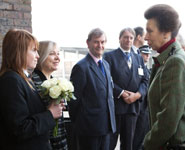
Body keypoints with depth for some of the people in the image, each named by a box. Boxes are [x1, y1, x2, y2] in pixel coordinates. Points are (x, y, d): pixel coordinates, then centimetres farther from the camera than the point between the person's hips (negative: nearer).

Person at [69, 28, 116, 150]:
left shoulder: (106, 64, 12)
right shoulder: (81, 67, -15)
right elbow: (74, 100, -13)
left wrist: (110, 120, 14)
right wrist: (78, 123, -4)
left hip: (106, 125, 8)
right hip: (89, 127, -7)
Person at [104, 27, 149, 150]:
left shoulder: (139, 58, 15)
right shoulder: (109, 56, 0)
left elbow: (145, 80, 9)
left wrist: (138, 94, -8)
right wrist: (121, 93, -16)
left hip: (133, 106, 5)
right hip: (115, 105, -4)